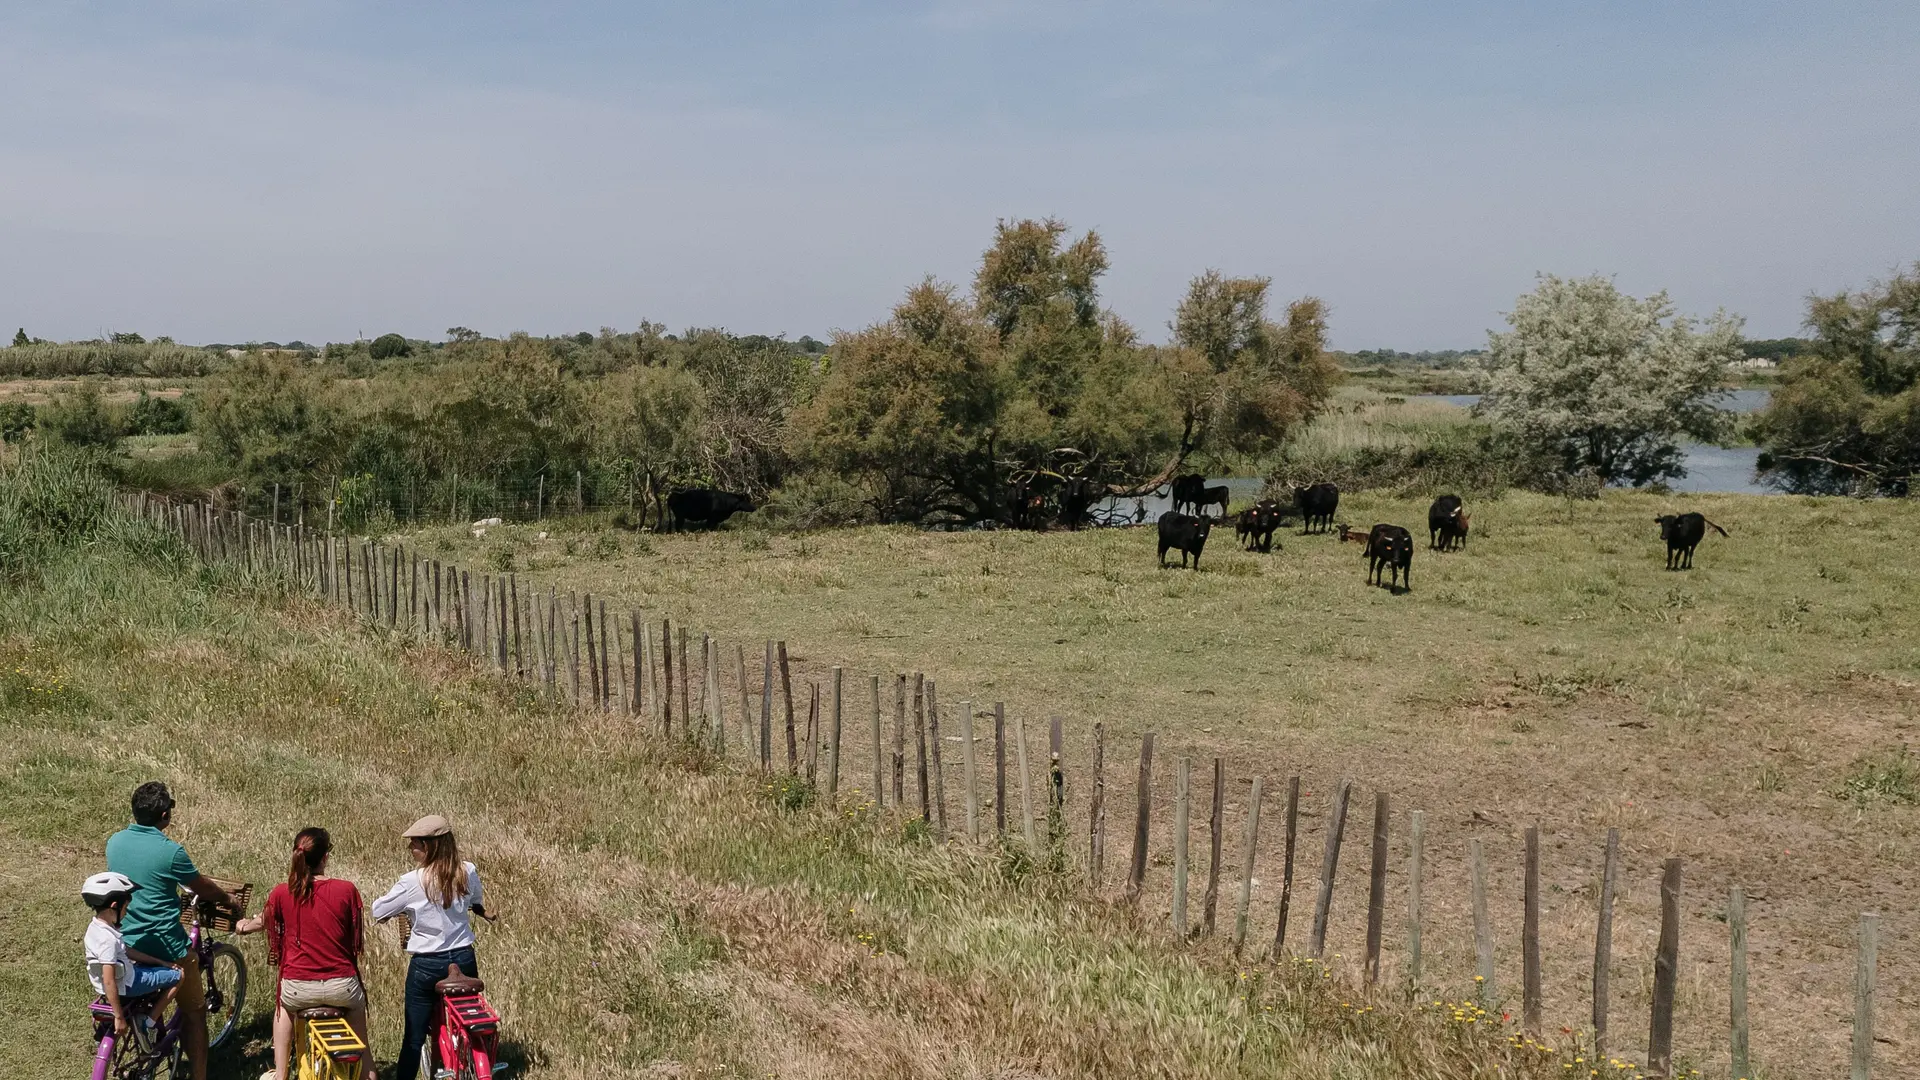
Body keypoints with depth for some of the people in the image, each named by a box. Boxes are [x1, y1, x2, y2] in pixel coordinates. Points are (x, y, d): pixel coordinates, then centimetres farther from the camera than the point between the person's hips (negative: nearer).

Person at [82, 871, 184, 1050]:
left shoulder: (97, 927, 0)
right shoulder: (108, 939, -30)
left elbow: (127, 951, 9)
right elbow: (109, 982, -31)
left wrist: (161, 962, 9)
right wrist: (119, 1018, -26)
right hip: (126, 986, -10)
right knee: (177, 976, -2)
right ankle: (147, 1025, 3)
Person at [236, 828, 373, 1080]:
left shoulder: (281, 893, -6)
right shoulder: (346, 890, -9)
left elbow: (263, 921, 16)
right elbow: (358, 939, 1)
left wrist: (244, 926, 38)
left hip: (299, 989, 1)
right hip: (341, 987, -1)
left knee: (284, 1006, 37)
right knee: (357, 1003, 33)